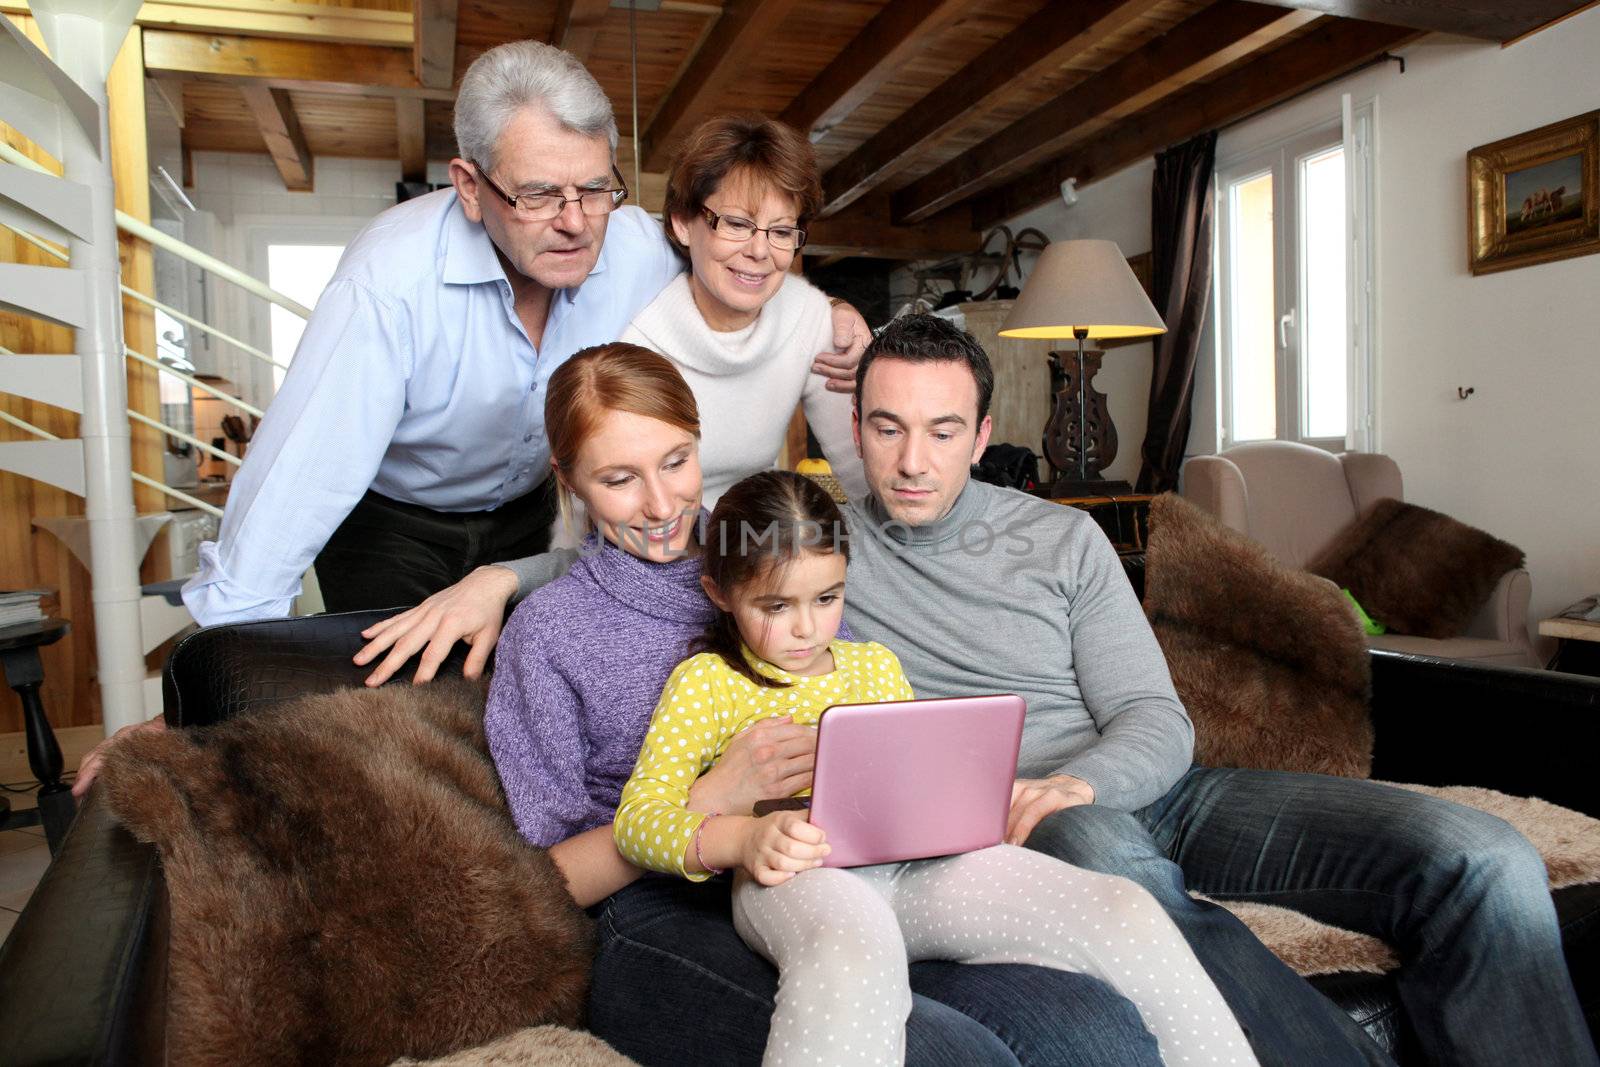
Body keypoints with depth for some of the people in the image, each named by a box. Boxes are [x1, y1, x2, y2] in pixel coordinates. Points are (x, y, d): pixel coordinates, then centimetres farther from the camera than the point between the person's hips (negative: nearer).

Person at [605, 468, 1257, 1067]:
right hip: (795, 877, -4)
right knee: (852, 954, -43)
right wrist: (740, 838, -20)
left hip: (920, 866, 5)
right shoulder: (706, 679, 12)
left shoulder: (875, 663, 27)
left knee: (1128, 913, -18)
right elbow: (638, 814, 1)